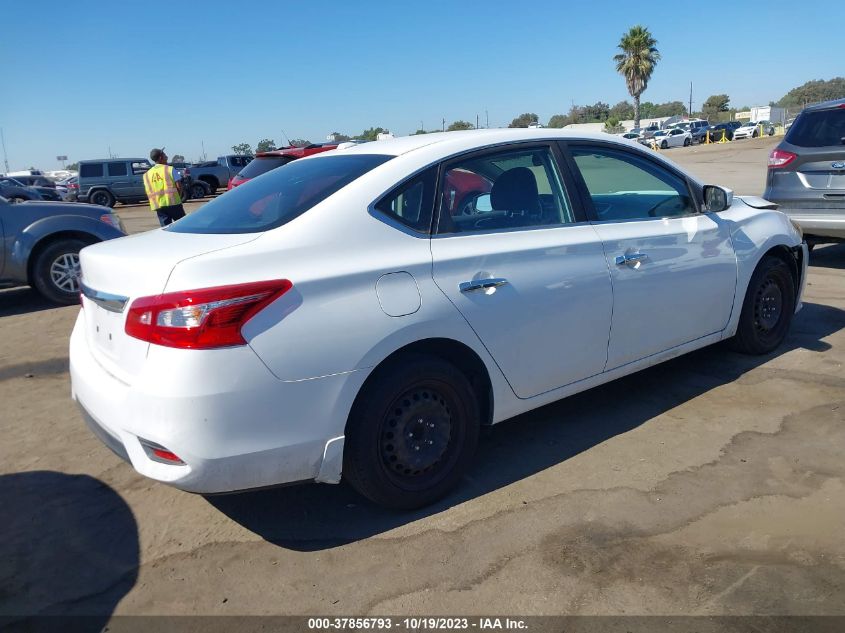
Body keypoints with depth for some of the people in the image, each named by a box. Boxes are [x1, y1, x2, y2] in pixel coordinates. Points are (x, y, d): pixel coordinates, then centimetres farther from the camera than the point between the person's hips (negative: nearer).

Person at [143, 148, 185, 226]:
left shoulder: (147, 174, 11)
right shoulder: (170, 169, -3)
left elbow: (148, 192, 8)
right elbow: (179, 186, -8)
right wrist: (178, 197, 6)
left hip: (158, 205, 4)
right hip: (173, 203, -4)